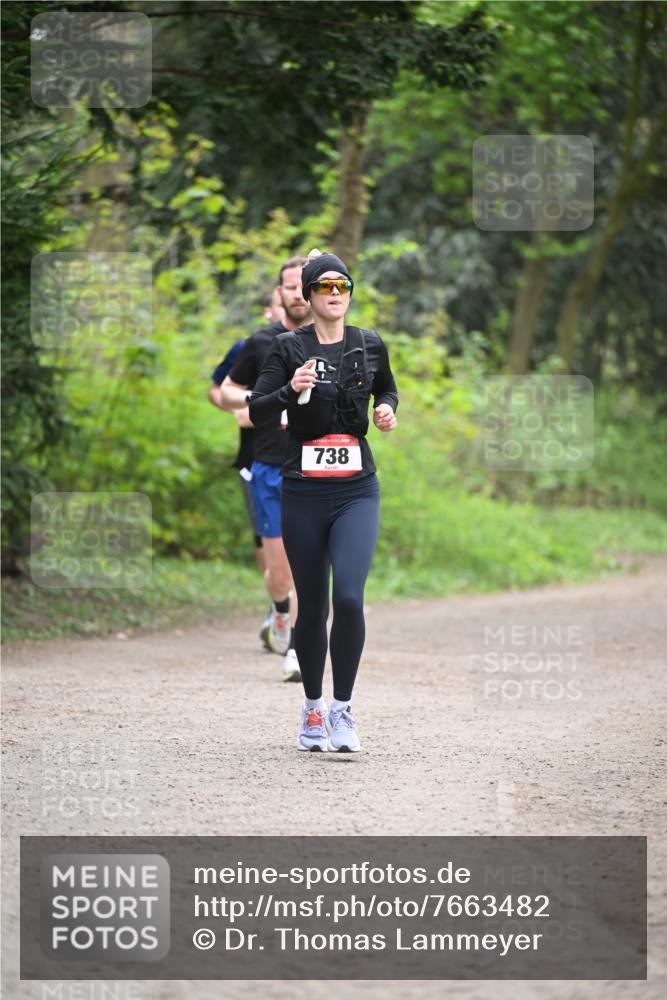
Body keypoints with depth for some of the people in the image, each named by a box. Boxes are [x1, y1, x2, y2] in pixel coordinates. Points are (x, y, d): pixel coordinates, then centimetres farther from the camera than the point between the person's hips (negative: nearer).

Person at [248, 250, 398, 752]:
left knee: (349, 597, -18)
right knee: (312, 606, 7)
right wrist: (290, 390, -22)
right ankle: (313, 709, 24)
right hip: (304, 489, 0)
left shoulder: (370, 345, 6)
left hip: (357, 489, 0)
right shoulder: (289, 347, -1)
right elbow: (256, 411, -4)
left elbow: (388, 389, 25)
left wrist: (388, 410, 4)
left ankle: (342, 709, -6)